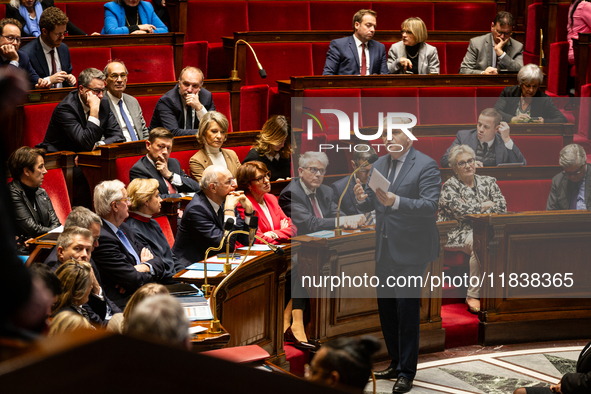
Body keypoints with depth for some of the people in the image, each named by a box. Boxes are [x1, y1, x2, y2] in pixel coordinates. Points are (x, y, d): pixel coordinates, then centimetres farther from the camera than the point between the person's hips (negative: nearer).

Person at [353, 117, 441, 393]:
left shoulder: (425, 166, -10)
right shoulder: (378, 165, 11)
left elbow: (430, 205, -21)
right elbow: (370, 206, 14)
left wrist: (396, 201, -34)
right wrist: (363, 198, -10)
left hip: (410, 251, -7)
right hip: (384, 251, 7)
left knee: (407, 309, -6)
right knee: (385, 307, 12)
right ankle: (396, 363, 26)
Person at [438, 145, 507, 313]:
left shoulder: (488, 182, 15)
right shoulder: (449, 186, 1)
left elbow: (502, 206, 3)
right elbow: (461, 211, -13)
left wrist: (474, 210, -9)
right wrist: (485, 205, 0)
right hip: (460, 234, -4)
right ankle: (473, 295, -30)